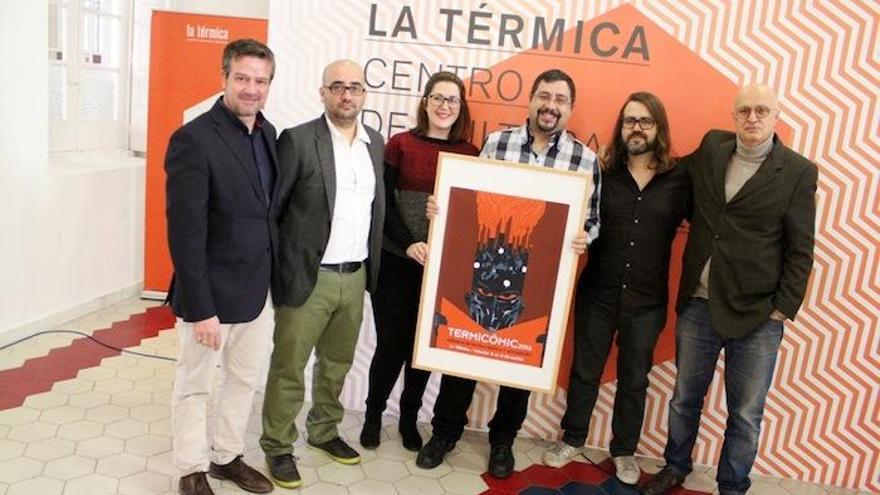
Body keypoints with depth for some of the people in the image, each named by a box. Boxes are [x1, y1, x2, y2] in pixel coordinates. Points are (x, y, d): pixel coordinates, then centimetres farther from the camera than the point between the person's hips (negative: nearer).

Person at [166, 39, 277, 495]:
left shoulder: (268, 133, 5)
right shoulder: (193, 139, -18)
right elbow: (185, 232, -20)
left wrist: (274, 277, 7)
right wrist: (201, 307, -20)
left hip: (258, 288, 7)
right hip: (212, 291, -7)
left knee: (246, 380, 20)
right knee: (194, 386, 14)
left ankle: (226, 456, 40)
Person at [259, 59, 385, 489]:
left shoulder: (376, 143, 8)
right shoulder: (297, 140, -10)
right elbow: (269, 209, -9)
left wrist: (371, 268, 9)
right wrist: (278, 267, -8)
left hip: (356, 278, 6)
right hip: (307, 277, -5)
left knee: (337, 364, 20)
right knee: (289, 368, 8)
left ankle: (324, 430, 40)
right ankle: (278, 446, 26)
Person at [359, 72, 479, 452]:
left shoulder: (469, 153, 2)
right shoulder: (400, 144, -3)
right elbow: (383, 203, -6)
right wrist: (409, 243, -18)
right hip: (397, 263, -2)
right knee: (391, 344, 5)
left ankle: (409, 417, 32)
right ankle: (373, 413, 29)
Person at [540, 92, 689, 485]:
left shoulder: (679, 181, -3)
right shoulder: (602, 174, -2)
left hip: (647, 301, 0)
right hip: (597, 293, 0)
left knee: (634, 379, 15)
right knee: (584, 371, 14)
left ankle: (624, 450, 35)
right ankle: (572, 439, 35)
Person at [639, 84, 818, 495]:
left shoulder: (799, 172, -5)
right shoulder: (712, 147, 3)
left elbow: (800, 251, -5)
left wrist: (783, 310, -7)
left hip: (757, 315, -3)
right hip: (698, 305, 3)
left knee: (746, 414, 10)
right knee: (684, 397, 18)